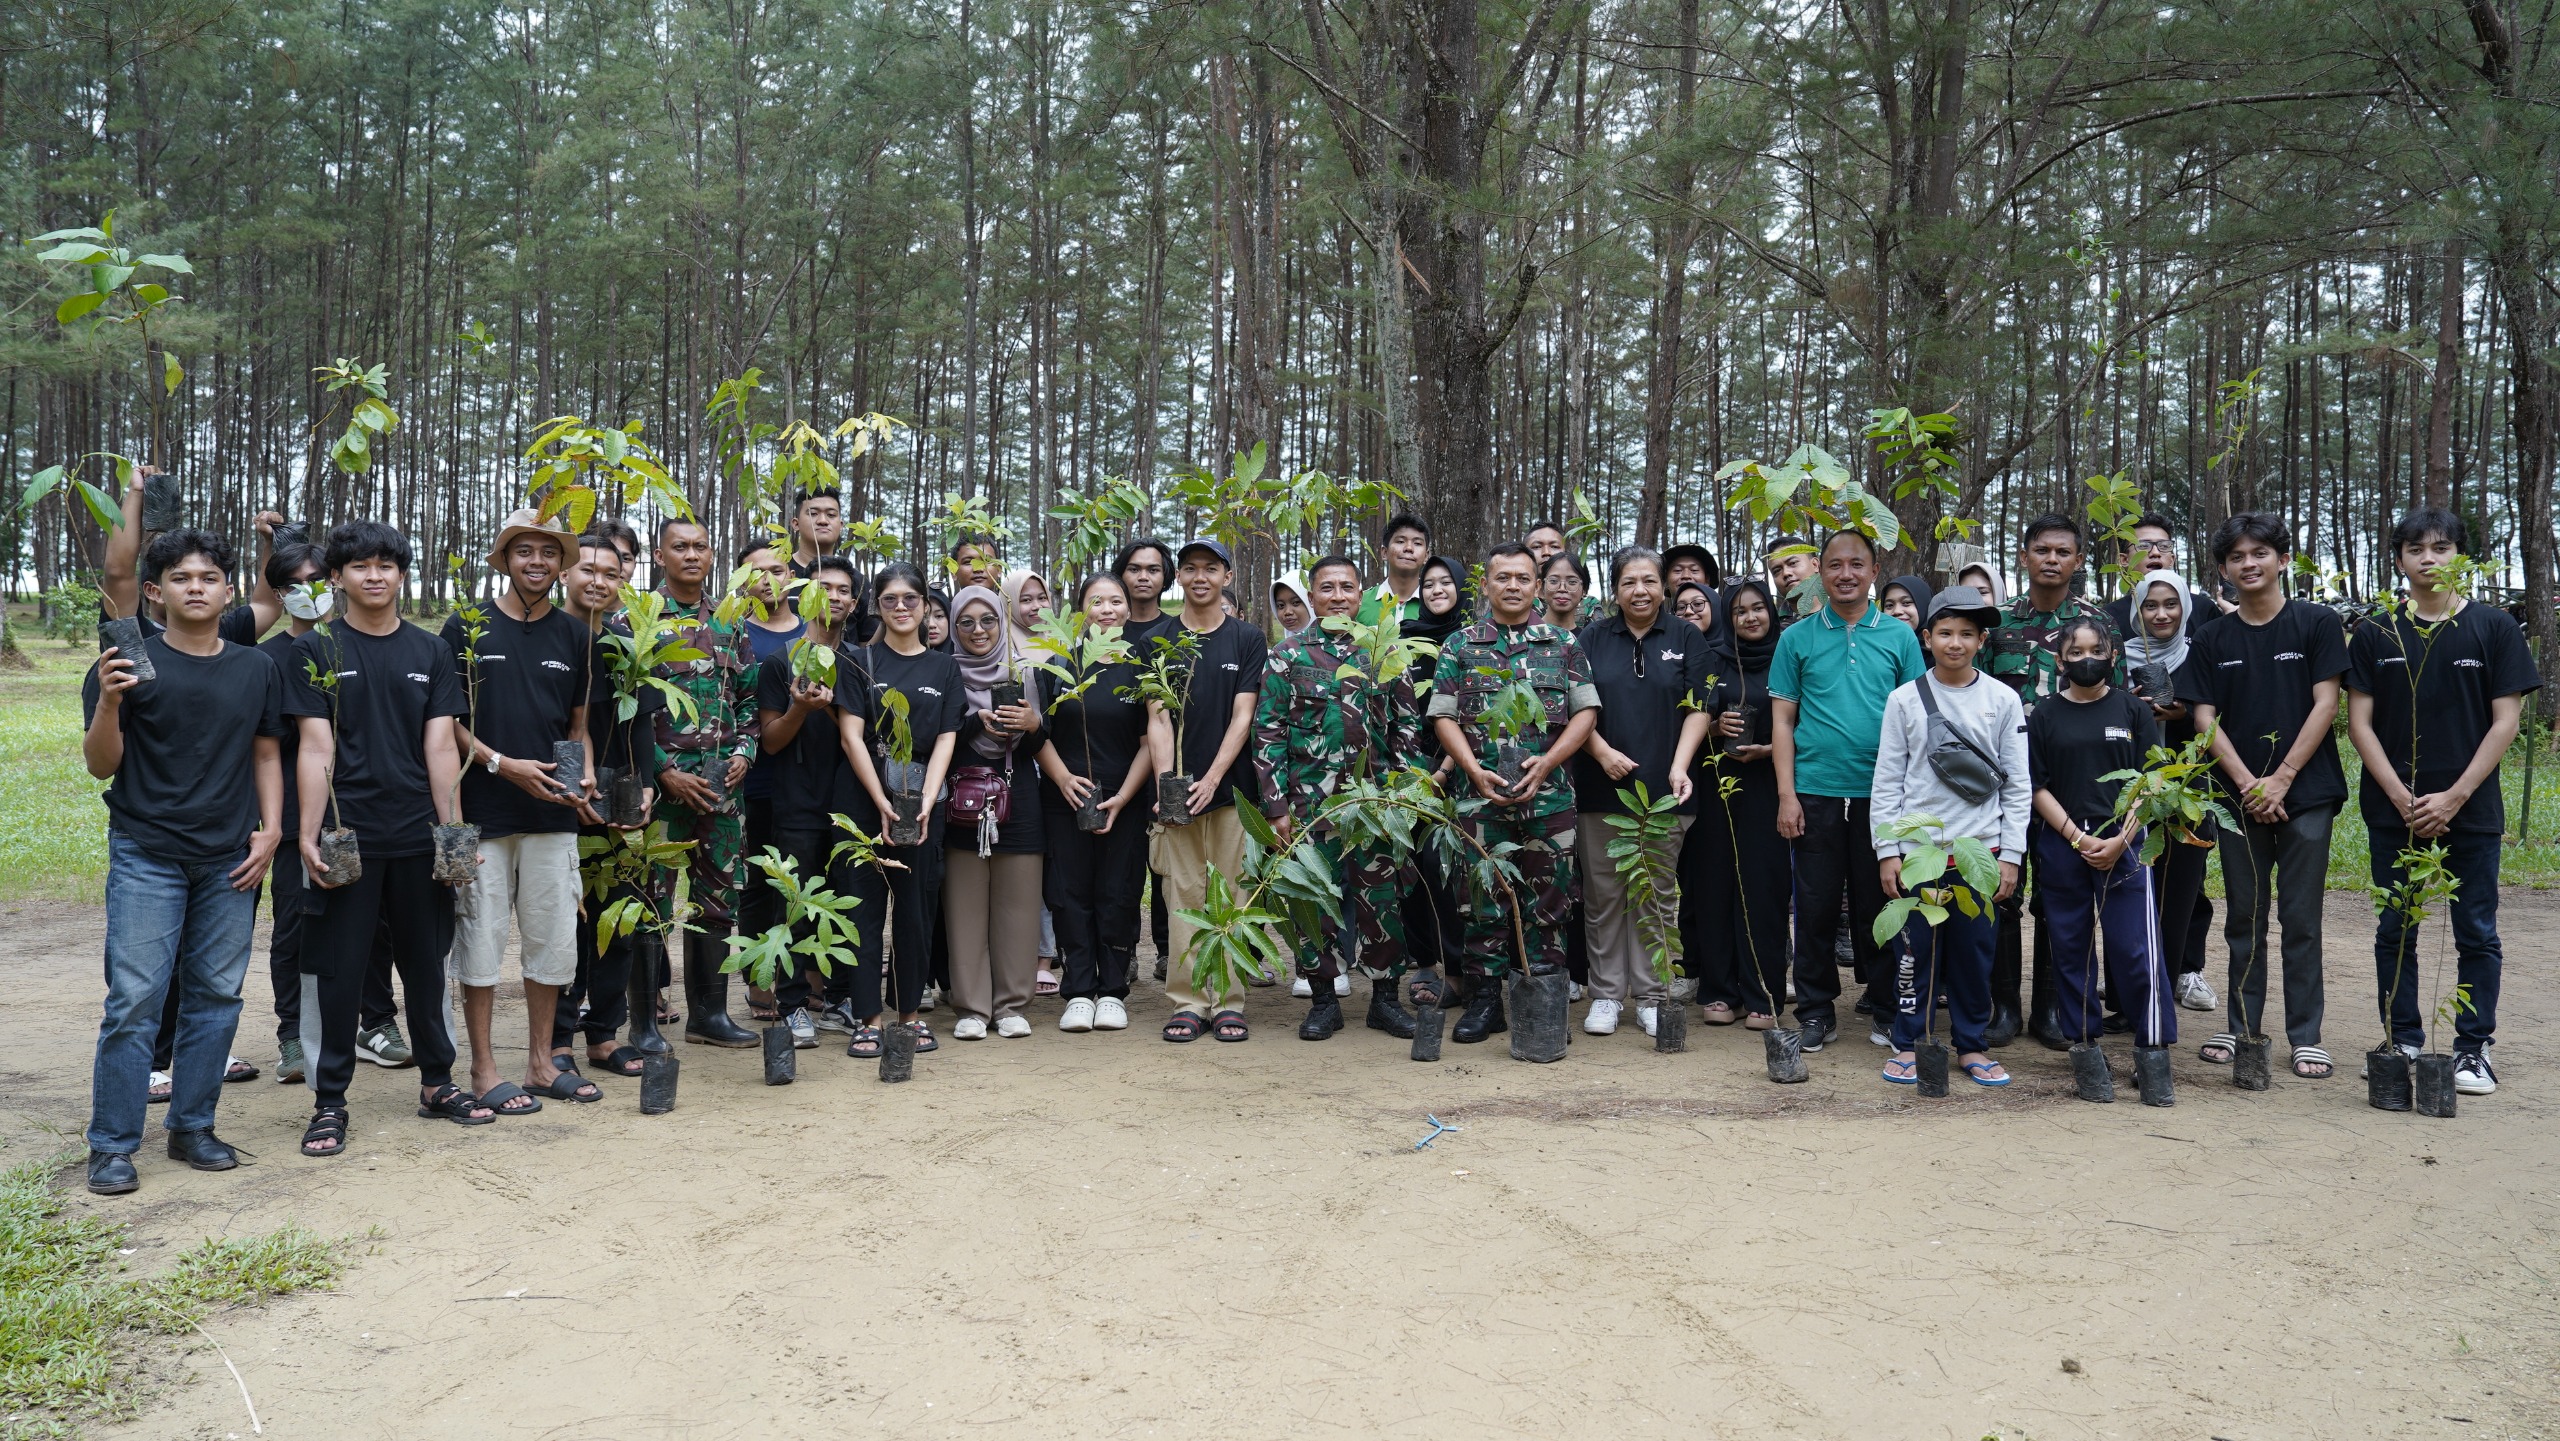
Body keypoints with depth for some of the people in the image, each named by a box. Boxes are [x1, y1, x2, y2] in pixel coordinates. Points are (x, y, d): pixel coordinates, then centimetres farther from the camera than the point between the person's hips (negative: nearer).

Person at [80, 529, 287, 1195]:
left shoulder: (256, 670, 9)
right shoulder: (131, 661, -2)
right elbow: (102, 765, -3)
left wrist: (270, 830, 3)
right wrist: (109, 701, -20)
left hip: (230, 863, 4)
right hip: (147, 858, -3)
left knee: (216, 997, 7)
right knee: (135, 1000, -6)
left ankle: (192, 1127, 19)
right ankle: (112, 1145, 3)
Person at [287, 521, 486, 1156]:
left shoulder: (431, 652, 9)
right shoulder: (316, 650, 1)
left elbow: (441, 747, 5)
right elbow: (316, 749, -4)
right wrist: (308, 835, -11)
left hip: (418, 837, 3)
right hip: (348, 835, -3)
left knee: (425, 962, 12)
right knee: (339, 970, 2)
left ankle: (437, 1081, 26)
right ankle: (330, 1100, 12)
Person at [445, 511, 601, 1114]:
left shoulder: (575, 636, 11)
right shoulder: (467, 629, 0)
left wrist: (584, 774, -1)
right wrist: (503, 763, -13)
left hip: (553, 814, 4)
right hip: (484, 811, -3)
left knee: (554, 939, 7)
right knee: (482, 938, 1)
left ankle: (541, 1062, 20)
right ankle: (484, 1070, 11)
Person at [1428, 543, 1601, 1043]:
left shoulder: (1563, 645, 9)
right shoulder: (1460, 646, 8)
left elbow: (1586, 712, 4)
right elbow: (1443, 717, 4)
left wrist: (1545, 763, -9)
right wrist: (1476, 771, -10)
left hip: (1549, 795, 0)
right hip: (1481, 794, 0)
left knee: (1546, 900, 3)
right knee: (1484, 899, 3)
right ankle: (1484, 1003, 12)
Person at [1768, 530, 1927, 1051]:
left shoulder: (1899, 636, 5)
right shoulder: (1797, 637, 4)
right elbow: (1782, 720, 4)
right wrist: (1786, 794, -3)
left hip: (1881, 793, 0)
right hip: (1816, 792, 0)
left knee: (1877, 902, 8)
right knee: (1816, 904, 5)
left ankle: (1884, 1004, 21)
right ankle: (1816, 1010, 15)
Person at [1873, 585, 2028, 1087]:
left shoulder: (2003, 700, 4)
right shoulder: (1904, 698, 2)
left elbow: (2016, 783, 4)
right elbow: (1887, 780, 3)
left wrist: (2011, 854, -1)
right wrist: (1887, 850, -2)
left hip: (1980, 848, 1)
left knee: (1975, 949, 6)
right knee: (1916, 947, 2)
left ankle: (1971, 1045, 18)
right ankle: (1908, 1044, 12)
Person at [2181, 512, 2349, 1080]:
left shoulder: (2317, 623, 1)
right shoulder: (2213, 639, 8)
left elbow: (2325, 704, -5)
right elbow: (2205, 719, 3)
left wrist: (2282, 778, -11)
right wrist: (2248, 783, -8)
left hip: (2305, 793, -3)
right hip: (2239, 795, 3)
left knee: (2300, 919, 1)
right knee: (2243, 917, 8)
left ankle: (2305, 1036, 7)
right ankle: (2242, 1027, 16)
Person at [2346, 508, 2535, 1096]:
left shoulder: (2494, 627, 1)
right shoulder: (2376, 634, 4)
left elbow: (2506, 720, -2)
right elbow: (2360, 722, 2)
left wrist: (2454, 797, -10)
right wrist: (2402, 798, -8)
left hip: (2471, 808, -1)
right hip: (2393, 808, 1)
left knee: (2477, 934, 3)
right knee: (2395, 932, 6)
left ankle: (2473, 1050, 13)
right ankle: (2404, 1044, 16)